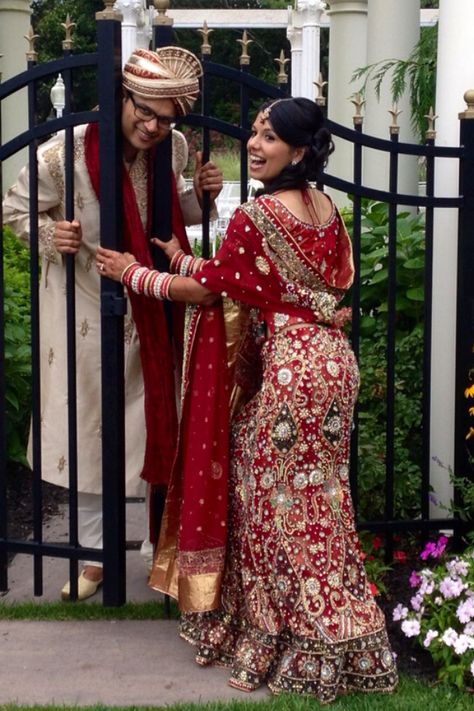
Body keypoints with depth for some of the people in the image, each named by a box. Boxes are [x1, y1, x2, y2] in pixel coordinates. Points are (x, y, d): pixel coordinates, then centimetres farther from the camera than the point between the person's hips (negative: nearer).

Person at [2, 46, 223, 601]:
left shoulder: (174, 149, -7)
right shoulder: (65, 152, -20)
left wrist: (199, 194, -9)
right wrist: (48, 234, -25)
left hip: (149, 310, 3)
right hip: (84, 311, -3)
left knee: (158, 425, 12)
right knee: (86, 430, 9)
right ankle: (94, 554, 26)